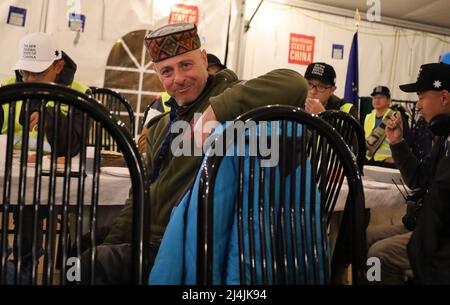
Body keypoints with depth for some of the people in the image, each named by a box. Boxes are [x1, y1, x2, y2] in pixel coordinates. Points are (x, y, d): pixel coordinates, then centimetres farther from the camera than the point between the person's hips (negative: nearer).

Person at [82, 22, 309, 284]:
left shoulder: (229, 96, -8)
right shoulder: (161, 127, 16)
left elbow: (294, 85, -26)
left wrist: (216, 109, -32)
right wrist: (112, 242, 11)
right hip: (150, 239, 8)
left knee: (90, 266, -17)